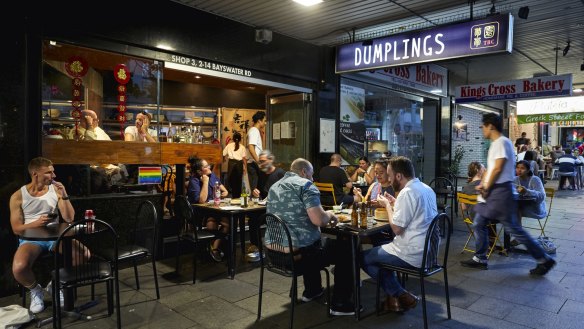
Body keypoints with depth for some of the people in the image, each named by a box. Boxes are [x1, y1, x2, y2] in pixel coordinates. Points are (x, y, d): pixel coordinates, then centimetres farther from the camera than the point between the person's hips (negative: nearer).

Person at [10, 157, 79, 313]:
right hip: (30, 239, -2)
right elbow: (17, 229, -3)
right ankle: (35, 290, 3)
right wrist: (37, 222, -23)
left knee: (83, 253, -23)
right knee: (19, 268, -34)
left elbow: (69, 218, -1)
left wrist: (64, 196, -14)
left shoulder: (55, 190, 3)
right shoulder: (18, 196, -2)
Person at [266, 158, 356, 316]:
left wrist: (324, 216, 25)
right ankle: (340, 304, 15)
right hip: (296, 254, -8)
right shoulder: (305, 185, -10)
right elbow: (319, 220, -21)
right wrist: (329, 214, 1)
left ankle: (312, 291, 48)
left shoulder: (275, 186, 14)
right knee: (345, 248, 12)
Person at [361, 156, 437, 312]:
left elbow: (397, 228, -20)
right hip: (428, 251, 10)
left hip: (413, 255, -10)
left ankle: (401, 296, 7)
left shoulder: (407, 193, -21)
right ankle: (397, 295, 23)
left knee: (363, 257, 4)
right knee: (380, 249, 28)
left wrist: (387, 205, -6)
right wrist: (394, 204, 13)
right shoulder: (426, 188, 8)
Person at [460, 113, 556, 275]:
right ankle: (480, 259, 18)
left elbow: (498, 168, -20)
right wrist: (482, 184, 8)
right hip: (492, 192, 10)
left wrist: (486, 188, -12)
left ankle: (544, 260, 10)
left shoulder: (502, 142, -14)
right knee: (478, 224, 10)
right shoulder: (495, 143, 17)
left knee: (513, 228, -3)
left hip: (501, 191, -10)